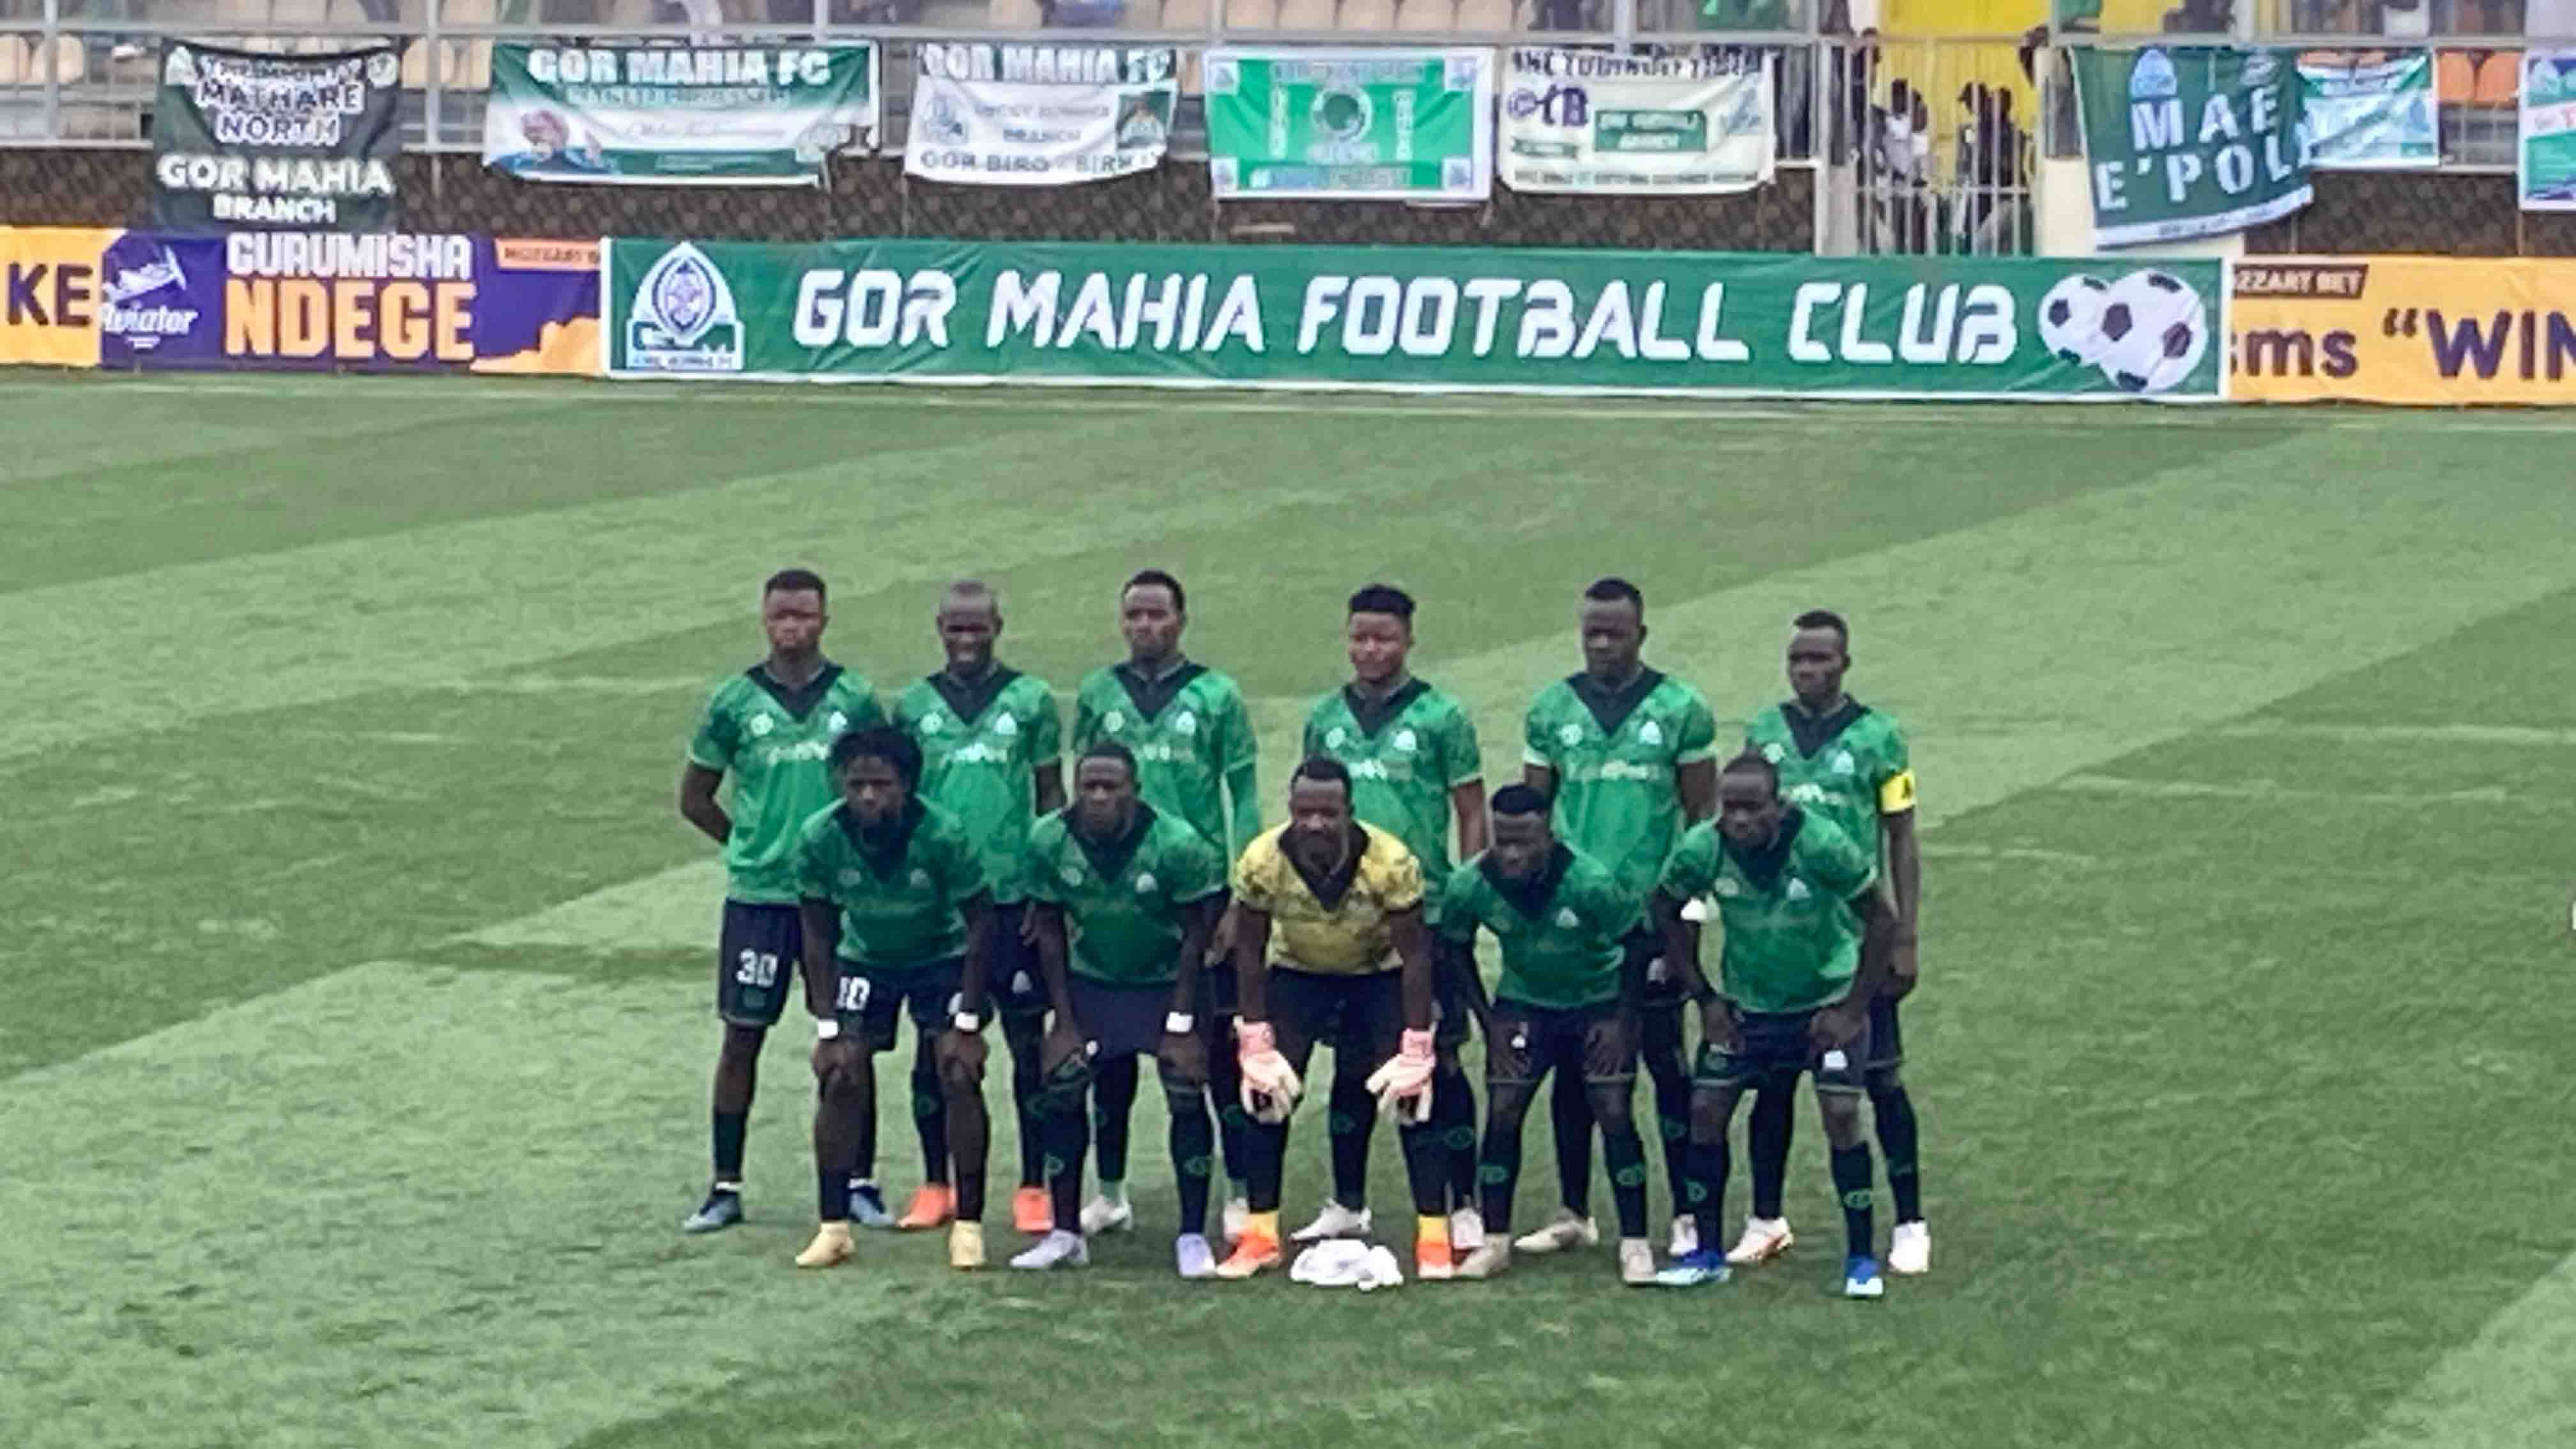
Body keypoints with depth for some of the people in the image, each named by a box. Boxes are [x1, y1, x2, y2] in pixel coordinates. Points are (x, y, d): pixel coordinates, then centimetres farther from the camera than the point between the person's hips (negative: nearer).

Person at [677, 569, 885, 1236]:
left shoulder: (855, 698, 2)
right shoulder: (735, 701, 1)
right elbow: (695, 797, 9)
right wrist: (752, 844, 6)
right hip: (757, 897, 0)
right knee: (741, 1036, 2)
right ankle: (726, 1187, 8)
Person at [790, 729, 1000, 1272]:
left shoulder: (944, 836, -30)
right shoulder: (819, 839, -23)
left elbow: (980, 925, -18)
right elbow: (818, 935, -10)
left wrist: (967, 1023, -19)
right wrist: (828, 1029, -13)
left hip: (943, 957, -2)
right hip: (864, 958, 2)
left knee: (960, 1079, -14)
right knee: (841, 1081, -9)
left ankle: (968, 1224, -4)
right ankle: (833, 1225, 0)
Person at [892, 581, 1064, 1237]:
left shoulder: (1030, 700, 2)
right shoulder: (914, 705, 7)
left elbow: (1052, 797, 6)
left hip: (1013, 896, -2)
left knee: (1028, 1041, 1)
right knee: (934, 1046, 6)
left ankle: (1033, 1188, 8)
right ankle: (935, 1187, 15)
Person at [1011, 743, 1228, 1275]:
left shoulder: (1176, 845, -25)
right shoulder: (1049, 841, -17)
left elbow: (1194, 935, -14)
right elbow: (1050, 931, -5)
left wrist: (1181, 1025, -16)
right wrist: (1065, 1022, -7)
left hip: (1165, 981, -2)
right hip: (1091, 980, 3)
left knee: (1187, 1093, -13)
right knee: (1062, 1090, -6)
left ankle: (1193, 1236, -2)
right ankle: (1066, 1234, 5)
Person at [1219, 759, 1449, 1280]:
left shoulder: (1391, 862, -31)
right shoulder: (1262, 861, -27)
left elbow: (1415, 954, -20)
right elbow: (1249, 950, -13)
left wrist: (1416, 1047, -21)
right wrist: (1255, 1039, -15)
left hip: (1379, 973, -1)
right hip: (1297, 972, 1)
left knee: (1411, 1095, -10)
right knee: (1266, 1093, -8)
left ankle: (1434, 1238, -4)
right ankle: (1260, 1235, 3)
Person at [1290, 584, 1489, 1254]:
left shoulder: (1440, 717, -2)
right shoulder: (1325, 717, 10)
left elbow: (1473, 816, 0)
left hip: (1424, 915, -4)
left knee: (1438, 1058, -2)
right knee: (1351, 1061, 10)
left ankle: (1464, 1207, 4)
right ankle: (1346, 1206, 18)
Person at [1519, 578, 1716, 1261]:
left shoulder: (1681, 710, -1)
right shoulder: (1552, 709, 7)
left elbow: (1704, 814, 3)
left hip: (1650, 915, -3)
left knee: (1665, 1061, -1)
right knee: (1571, 1066, 7)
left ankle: (1688, 1214, 5)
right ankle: (1574, 1213, 17)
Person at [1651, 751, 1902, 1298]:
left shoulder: (1821, 845, -29)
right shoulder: (1701, 851, -21)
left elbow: (1882, 921, -16)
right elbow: (1666, 911, 0)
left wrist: (1852, 1010, -16)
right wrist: (1703, 999, -2)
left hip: (1826, 999, -3)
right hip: (1744, 1003, 3)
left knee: (1841, 1114, -14)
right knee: (1706, 1110, -3)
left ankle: (1861, 1259, 0)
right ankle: (1707, 1254, 11)